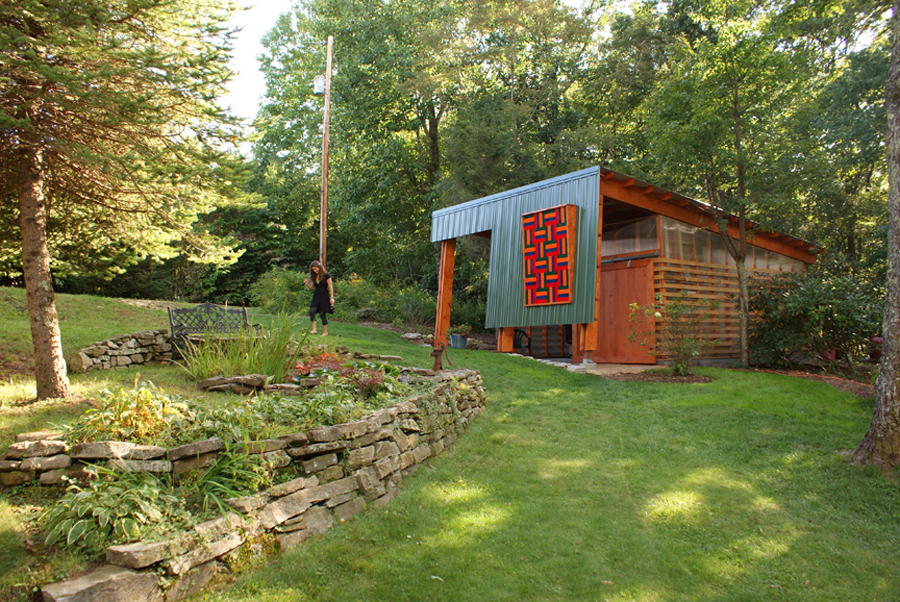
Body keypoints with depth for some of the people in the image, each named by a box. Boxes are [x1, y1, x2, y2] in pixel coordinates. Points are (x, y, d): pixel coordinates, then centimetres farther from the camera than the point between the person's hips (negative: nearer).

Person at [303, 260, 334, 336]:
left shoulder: (326, 275, -4)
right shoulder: (314, 276, 13)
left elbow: (330, 287, -4)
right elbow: (312, 288, 18)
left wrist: (332, 297, -8)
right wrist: (307, 284, -1)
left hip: (324, 296, -5)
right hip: (316, 296, 5)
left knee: (323, 314, 0)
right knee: (312, 311, -17)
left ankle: (325, 332, 11)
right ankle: (313, 329, -17)